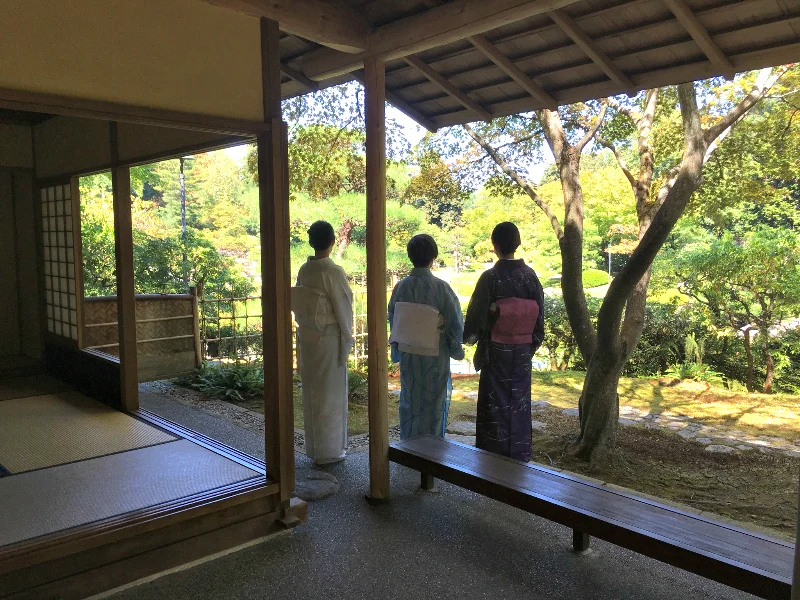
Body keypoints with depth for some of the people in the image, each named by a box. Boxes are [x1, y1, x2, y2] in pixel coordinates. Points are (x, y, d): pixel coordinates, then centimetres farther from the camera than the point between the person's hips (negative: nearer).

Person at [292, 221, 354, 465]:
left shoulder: (303, 270, 2)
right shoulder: (333, 271, -17)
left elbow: (299, 305, 8)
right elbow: (343, 307, -13)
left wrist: (305, 330, 16)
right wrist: (347, 338, -2)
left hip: (307, 336, 6)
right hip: (329, 337, -6)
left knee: (312, 391, 15)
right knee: (330, 393, 5)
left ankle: (313, 447, 27)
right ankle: (329, 450, 15)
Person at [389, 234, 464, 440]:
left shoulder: (401, 287, -7)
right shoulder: (441, 287, -16)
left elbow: (393, 321, 4)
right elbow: (455, 323, -9)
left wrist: (397, 350, 17)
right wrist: (456, 349, 7)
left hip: (408, 355, 3)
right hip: (436, 355, -3)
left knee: (410, 402, 16)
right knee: (435, 403, 12)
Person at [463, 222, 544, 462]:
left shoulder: (491, 277, -16)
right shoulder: (530, 275, -4)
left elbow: (477, 314, -10)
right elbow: (539, 314, 3)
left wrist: (468, 335, 10)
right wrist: (534, 343, 15)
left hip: (496, 350, -4)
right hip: (522, 351, 4)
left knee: (495, 401, 8)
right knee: (519, 401, 15)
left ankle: (494, 453, 17)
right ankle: (519, 454, 26)